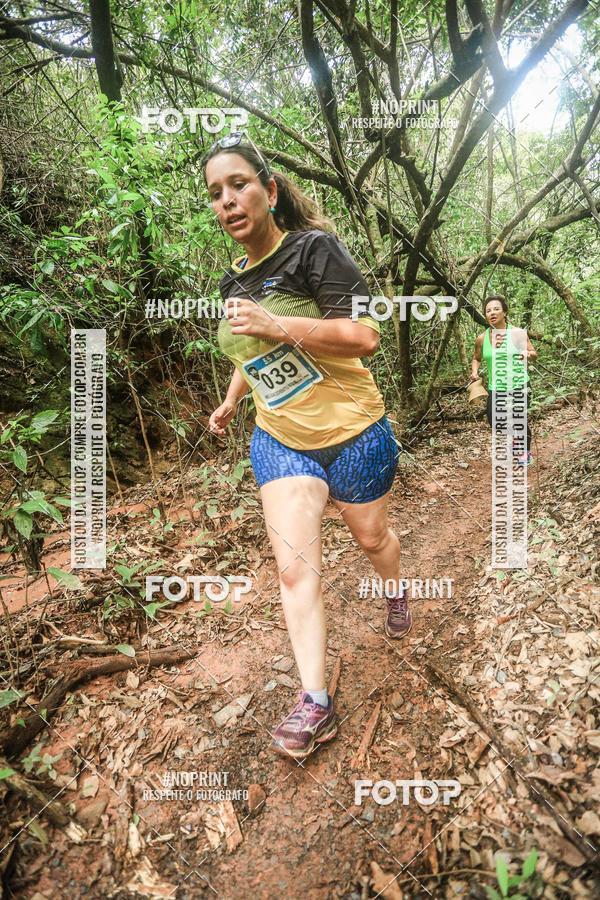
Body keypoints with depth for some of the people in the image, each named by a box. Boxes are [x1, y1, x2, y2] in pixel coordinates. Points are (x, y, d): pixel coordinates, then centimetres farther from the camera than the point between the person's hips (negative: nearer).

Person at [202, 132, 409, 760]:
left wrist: (276, 323, -29)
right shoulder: (234, 281, 8)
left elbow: (365, 336, -23)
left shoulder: (313, 249, -14)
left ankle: (396, 594, 53)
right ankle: (315, 704, 5)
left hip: (352, 434, -4)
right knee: (294, 568, -6)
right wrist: (229, 402, 20)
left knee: (370, 537, 18)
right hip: (280, 442, 5)